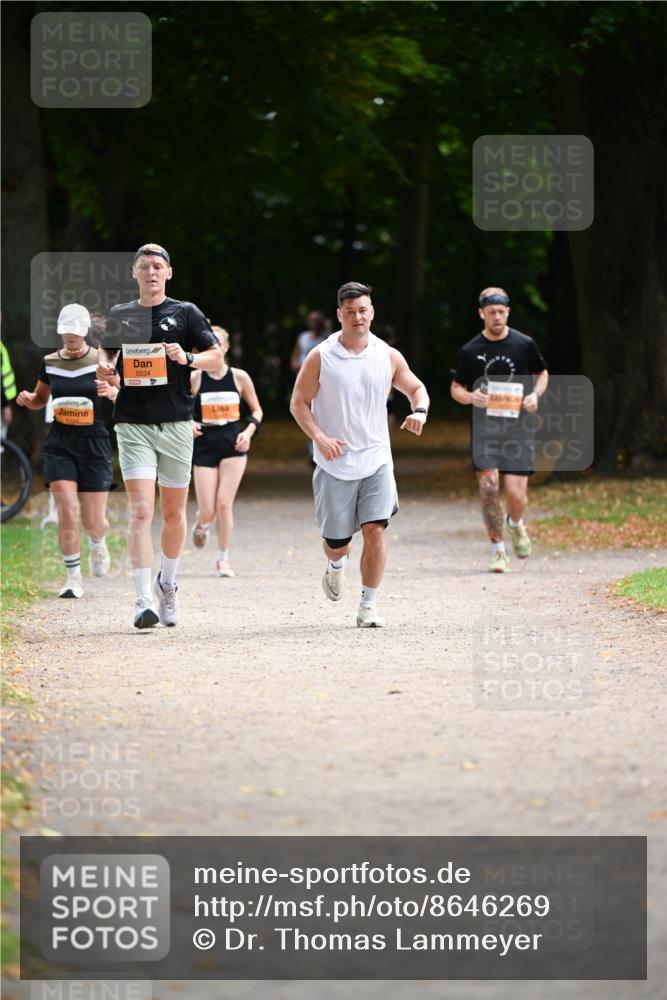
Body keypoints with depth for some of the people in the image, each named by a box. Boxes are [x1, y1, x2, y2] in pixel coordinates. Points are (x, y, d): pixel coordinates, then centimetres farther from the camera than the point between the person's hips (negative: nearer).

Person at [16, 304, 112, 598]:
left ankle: (97, 544, 37)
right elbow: (41, 399, 21)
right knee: (67, 513, -12)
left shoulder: (102, 361, -3)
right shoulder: (50, 363, 6)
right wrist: (28, 399, -1)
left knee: (93, 521, 0)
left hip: (94, 444, -2)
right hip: (60, 445, 2)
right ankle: (74, 578, 0)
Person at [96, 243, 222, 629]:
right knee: (141, 512, -13)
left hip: (176, 423, 0)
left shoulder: (186, 313, 4)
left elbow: (216, 358, 4)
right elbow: (107, 352, 24)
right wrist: (105, 369, 1)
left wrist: (188, 358, -16)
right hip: (133, 424, 0)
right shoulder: (119, 315, 9)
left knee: (174, 513, 10)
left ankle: (168, 584, 34)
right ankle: (145, 601, -17)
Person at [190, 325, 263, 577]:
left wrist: (249, 431, -5)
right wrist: (189, 424, -12)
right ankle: (201, 525, 35)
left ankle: (223, 559, 6)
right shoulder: (194, 378, 0)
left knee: (224, 504, -9)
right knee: (208, 510, -4)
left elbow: (256, 410, 12)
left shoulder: (239, 377, 2)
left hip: (233, 443, 0)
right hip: (205, 443, 0)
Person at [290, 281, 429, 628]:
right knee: (336, 540, 4)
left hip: (376, 460, 1)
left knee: (374, 530, -13)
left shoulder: (388, 356, 2)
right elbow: (298, 403, -1)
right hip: (334, 465, -1)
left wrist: (419, 410, -8)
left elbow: (416, 388, 16)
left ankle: (369, 605, -2)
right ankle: (336, 565, 42)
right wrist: (319, 437, -17)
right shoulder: (320, 358, -5)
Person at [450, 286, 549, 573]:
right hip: (484, 427, 0)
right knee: (488, 484, -16)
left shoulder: (525, 345, 3)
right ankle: (498, 550, -1)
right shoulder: (470, 351, 2)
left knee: (516, 494, -7)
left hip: (517, 427, 0)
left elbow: (542, 374, 18)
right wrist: (471, 397, -13)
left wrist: (535, 394, -3)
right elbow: (456, 388, 10)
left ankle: (515, 525, 30)